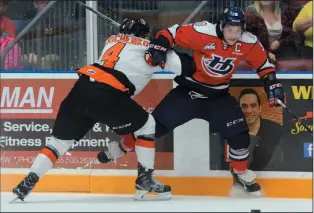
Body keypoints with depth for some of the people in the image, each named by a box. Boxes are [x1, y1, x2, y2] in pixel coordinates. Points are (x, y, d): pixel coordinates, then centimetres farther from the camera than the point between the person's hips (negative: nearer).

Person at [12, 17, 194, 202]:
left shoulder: (112, 40, 29)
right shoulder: (150, 48, 14)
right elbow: (180, 65, 14)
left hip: (81, 89, 5)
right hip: (106, 96, -5)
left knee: (61, 140, 16)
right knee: (146, 125, 15)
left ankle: (28, 183, 6)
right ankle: (145, 179, 12)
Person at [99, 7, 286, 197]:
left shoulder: (249, 43, -14)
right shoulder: (203, 32, -26)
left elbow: (263, 63, 2)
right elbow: (172, 33, -18)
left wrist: (272, 84, -7)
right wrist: (159, 46, -33)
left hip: (218, 96, 2)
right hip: (188, 91, -2)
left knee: (239, 134, -10)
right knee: (155, 125, -6)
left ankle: (241, 173, 15)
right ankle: (122, 147, 20)